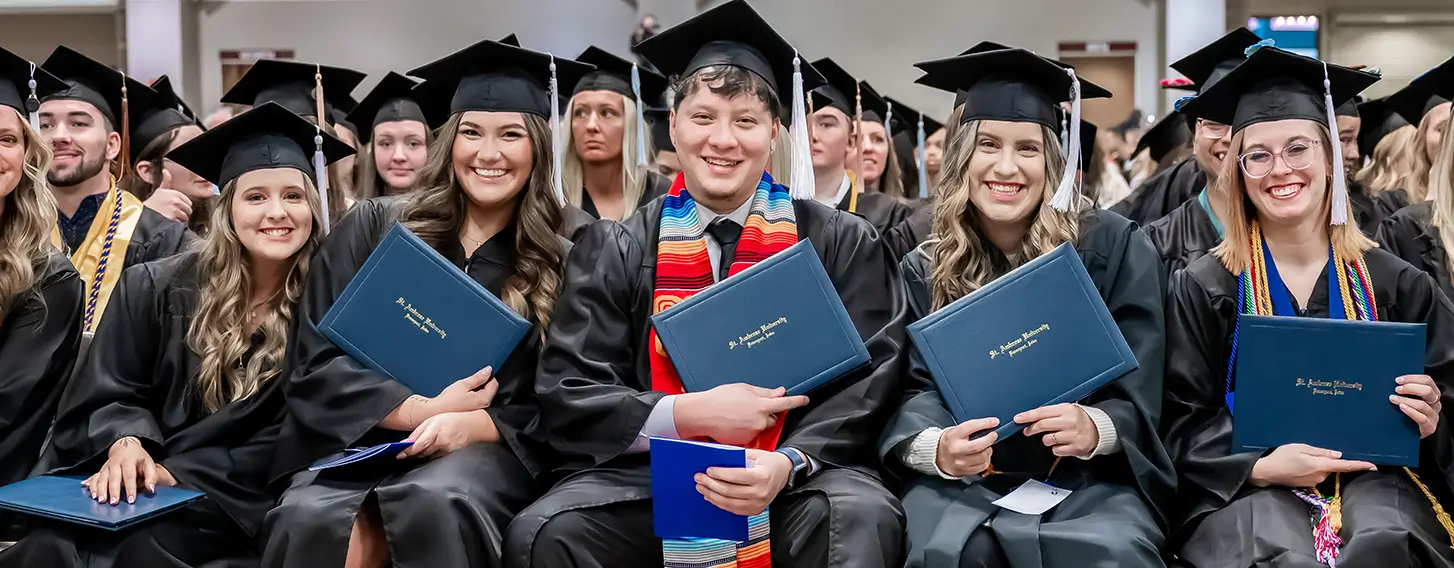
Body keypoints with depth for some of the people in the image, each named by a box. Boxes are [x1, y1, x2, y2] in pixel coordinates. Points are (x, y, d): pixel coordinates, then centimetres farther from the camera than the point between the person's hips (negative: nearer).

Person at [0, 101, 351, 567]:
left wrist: (174, 475, -15)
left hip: (233, 503, -2)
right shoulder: (157, 288, 6)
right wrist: (125, 444, -17)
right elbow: (110, 392, 7)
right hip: (137, 488, 3)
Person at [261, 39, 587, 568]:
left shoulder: (560, 263, 6)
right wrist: (424, 410, -12)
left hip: (483, 451, 0)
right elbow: (316, 367, 2)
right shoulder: (374, 227, 8)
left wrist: (473, 425, -16)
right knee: (309, 519, -33)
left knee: (436, 505, -35)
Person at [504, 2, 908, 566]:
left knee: (862, 518, -34)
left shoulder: (842, 244, 6)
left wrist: (788, 463, -20)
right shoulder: (614, 251, 7)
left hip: (794, 482, -1)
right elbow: (565, 398, 1)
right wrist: (692, 415, -14)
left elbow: (864, 387, 0)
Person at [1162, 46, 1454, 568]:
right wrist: (1259, 467, -16)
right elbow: (1182, 424, 1)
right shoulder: (1202, 289, 3)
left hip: (1371, 476, 1)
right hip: (1247, 488, -1)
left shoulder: (1396, 285, 9)